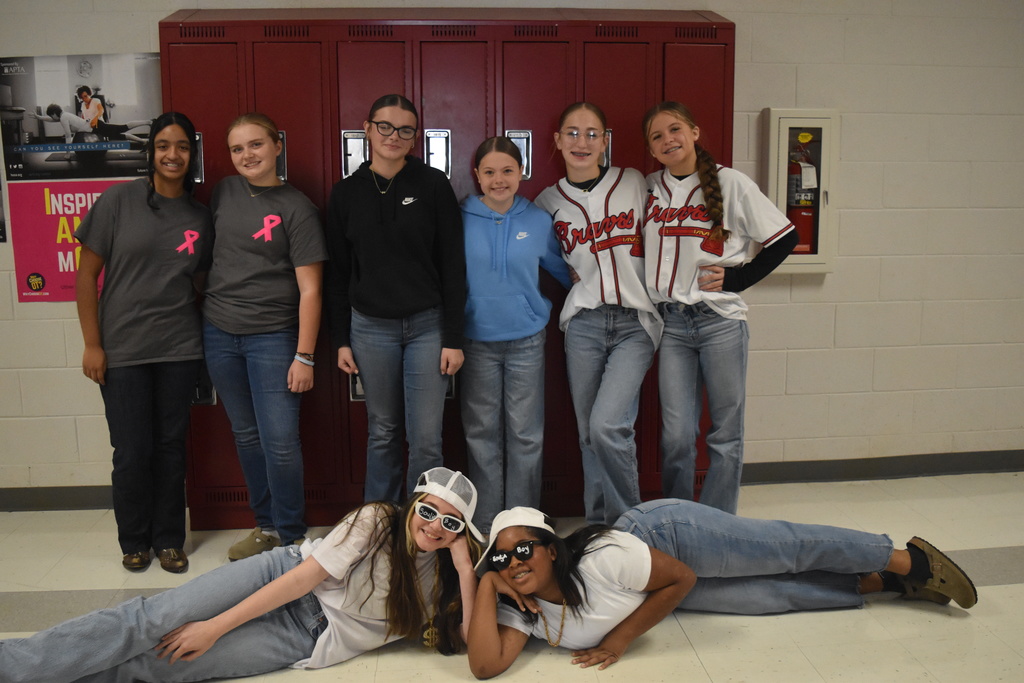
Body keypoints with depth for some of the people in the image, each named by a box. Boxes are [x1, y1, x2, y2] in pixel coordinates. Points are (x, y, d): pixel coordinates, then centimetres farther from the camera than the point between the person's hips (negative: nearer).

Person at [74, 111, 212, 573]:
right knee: (132, 451, 3)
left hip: (179, 349, 2)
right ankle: (134, 542, 25)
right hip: (122, 350, -2)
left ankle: (169, 539, 24)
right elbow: (87, 274, -3)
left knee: (171, 447, 9)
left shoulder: (200, 217, 5)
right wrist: (92, 344, -6)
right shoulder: (119, 200, -4)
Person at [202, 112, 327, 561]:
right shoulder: (225, 192, 7)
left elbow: (309, 289, -10)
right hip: (219, 333, 5)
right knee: (246, 435, 13)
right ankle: (266, 526, 27)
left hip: (272, 336, -5)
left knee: (280, 441, -6)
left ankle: (290, 537, 11)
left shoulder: (296, 209, -8)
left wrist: (304, 357, -14)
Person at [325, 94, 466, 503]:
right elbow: (338, 273, 8)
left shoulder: (433, 185, -2)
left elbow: (452, 265, -4)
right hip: (370, 327, 2)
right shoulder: (346, 193, 4)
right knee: (382, 432, 11)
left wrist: (453, 337, -7)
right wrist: (341, 339, 5)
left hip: (427, 325, -2)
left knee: (426, 439, -1)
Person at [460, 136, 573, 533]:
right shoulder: (461, 220, -1)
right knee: (481, 433, 7)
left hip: (526, 340, 1)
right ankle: (485, 523, 19)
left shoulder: (538, 220, 3)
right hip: (477, 340, 0)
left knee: (525, 435, 4)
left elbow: (560, 268, 16)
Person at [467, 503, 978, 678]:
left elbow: (681, 577, -26)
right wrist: (486, 585, -36)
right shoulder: (517, 609, -18)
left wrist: (619, 639, -25)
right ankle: (878, 580, 26)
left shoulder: (599, 559, -36)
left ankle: (907, 560, 23)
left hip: (669, 532, -5)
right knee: (780, 595, 8)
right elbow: (487, 665, -29)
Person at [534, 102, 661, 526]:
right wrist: (573, 276, 7)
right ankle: (598, 524, 23)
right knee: (588, 433, 6)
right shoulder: (548, 202, 9)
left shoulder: (634, 184, 2)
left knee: (607, 425, -16)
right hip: (583, 324, 3)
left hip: (635, 323, -2)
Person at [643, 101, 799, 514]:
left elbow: (785, 238, 2)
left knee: (726, 433, 6)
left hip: (720, 321, -2)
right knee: (676, 436, 3)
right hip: (670, 324, 2)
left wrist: (737, 277, -5)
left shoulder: (731, 184, -2)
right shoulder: (648, 188, 7)